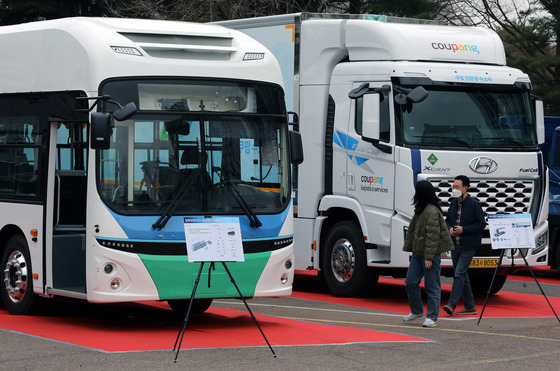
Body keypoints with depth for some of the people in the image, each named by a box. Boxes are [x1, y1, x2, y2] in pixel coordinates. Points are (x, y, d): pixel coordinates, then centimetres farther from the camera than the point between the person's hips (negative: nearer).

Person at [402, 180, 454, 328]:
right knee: (411, 283, 11)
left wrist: (429, 257, -21)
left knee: (432, 286, -1)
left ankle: (431, 317, 4)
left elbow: (433, 236, -19)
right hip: (418, 253, 10)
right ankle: (417, 311, 27)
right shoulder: (420, 209, 14)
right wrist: (409, 247, 19)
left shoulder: (432, 211, -16)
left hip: (431, 255, -10)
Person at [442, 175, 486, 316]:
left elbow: (481, 224, -10)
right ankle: (470, 306, 19)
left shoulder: (474, 204, -9)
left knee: (459, 274, -15)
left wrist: (463, 230, -17)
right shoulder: (453, 204, 10)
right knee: (462, 276, 11)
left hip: (468, 246, -7)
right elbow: (447, 220, 20)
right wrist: (450, 229, -3)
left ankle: (451, 304, -19)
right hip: (455, 245, 7)